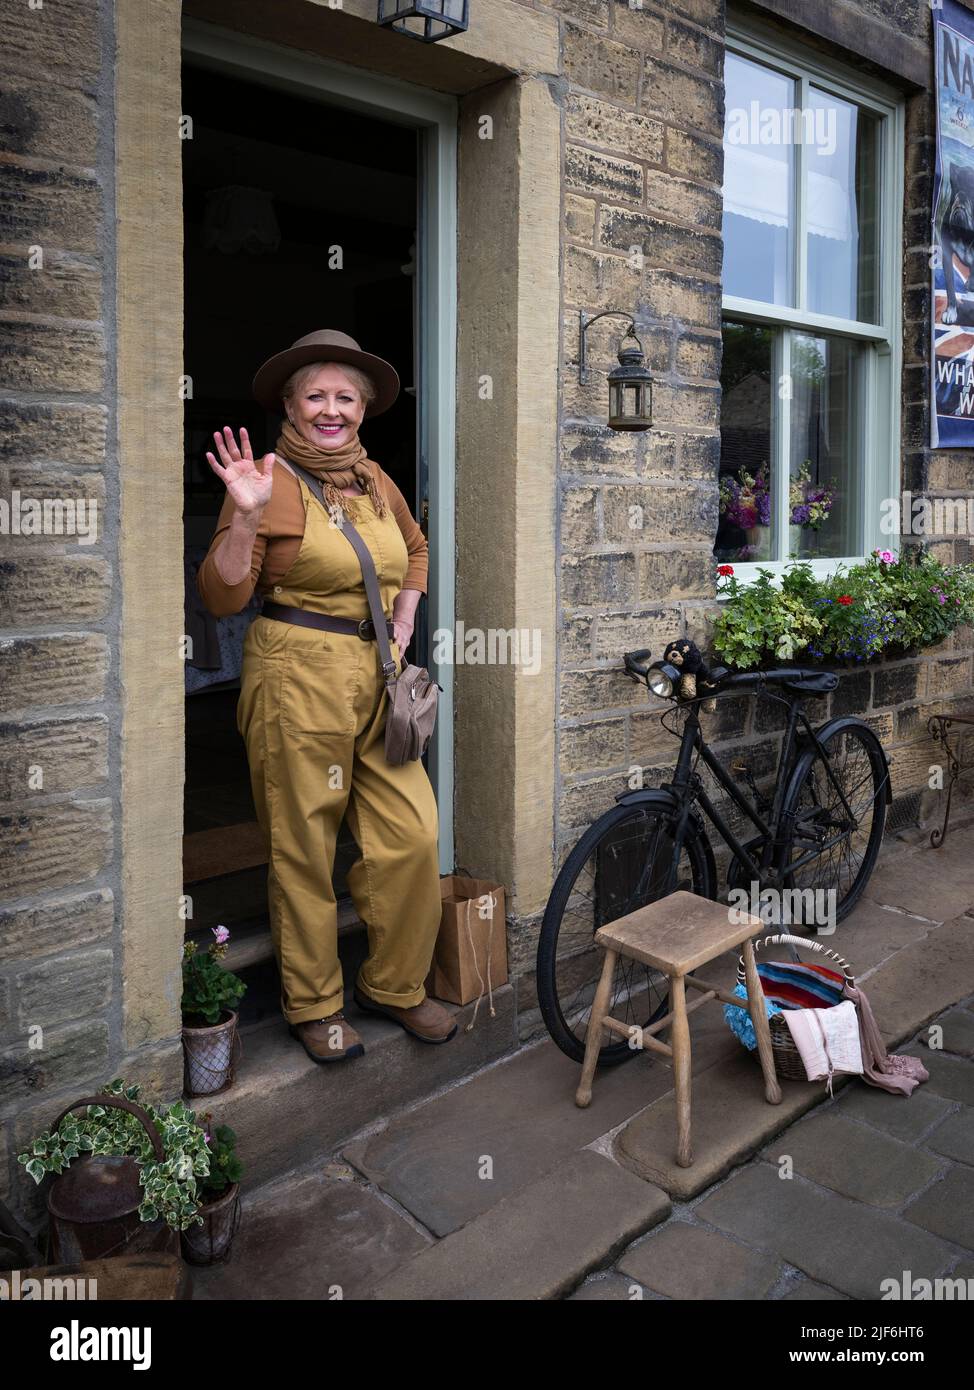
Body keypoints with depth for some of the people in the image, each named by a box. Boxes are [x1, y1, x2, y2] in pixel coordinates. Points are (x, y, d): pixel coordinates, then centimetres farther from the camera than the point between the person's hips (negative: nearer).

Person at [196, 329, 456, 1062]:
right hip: (298, 678, -5)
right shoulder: (271, 480, -6)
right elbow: (222, 596, -10)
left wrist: (403, 629, 18)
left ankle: (394, 984, 24)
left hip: (376, 679, 6)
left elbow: (416, 549, 30)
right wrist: (245, 516, -23)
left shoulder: (375, 480, 11)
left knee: (413, 835, 3)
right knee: (305, 851, 5)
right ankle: (314, 1006, 24)